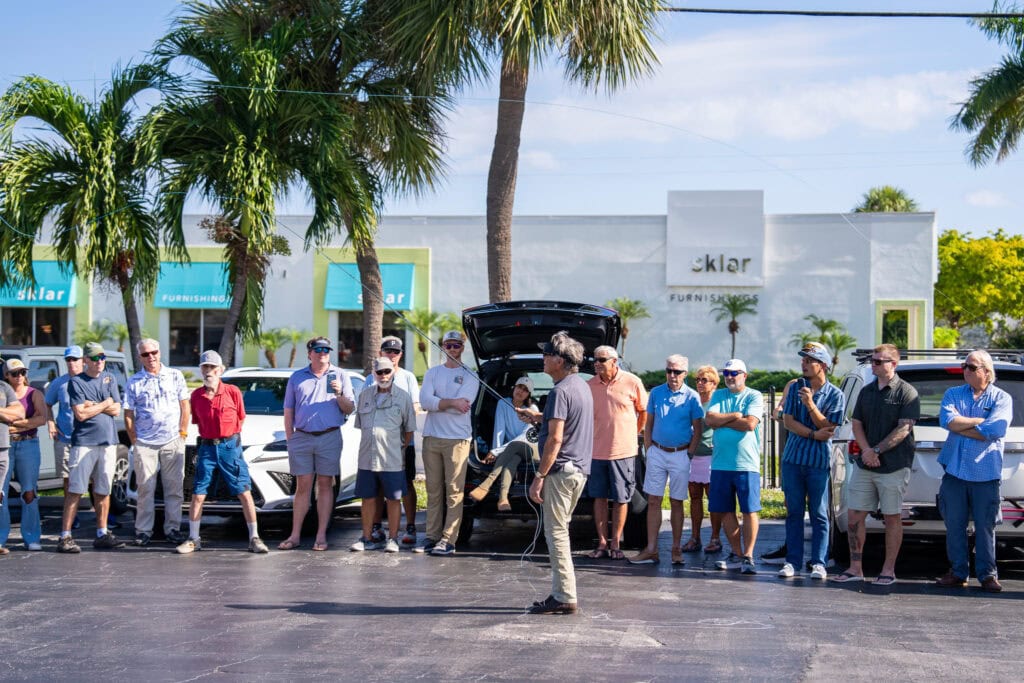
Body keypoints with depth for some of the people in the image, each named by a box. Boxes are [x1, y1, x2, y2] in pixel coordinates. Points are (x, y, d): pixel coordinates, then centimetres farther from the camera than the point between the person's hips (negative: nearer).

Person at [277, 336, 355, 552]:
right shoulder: (297, 377, 12)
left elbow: (350, 409, 6)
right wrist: (289, 438, 5)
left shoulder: (339, 375, 8)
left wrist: (339, 395, -12)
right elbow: (288, 411, 13)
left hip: (329, 437, -1)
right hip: (301, 437, 1)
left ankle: (321, 536, 5)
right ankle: (295, 535, 5)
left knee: (325, 485, 2)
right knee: (302, 486, 3)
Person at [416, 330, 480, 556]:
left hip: (457, 438, -4)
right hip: (431, 437, 4)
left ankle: (448, 539, -7)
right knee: (433, 490, 6)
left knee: (454, 491, -6)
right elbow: (425, 401, -3)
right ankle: (432, 536, 10)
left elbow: (463, 406, -11)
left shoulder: (470, 376, 4)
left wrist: (437, 403, -5)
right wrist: (451, 402, -12)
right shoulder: (432, 373, 14)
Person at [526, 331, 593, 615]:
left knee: (556, 532, -5)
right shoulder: (582, 386, 14)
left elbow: (555, 438, -21)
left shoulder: (561, 391, -16)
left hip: (561, 470, -10)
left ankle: (565, 597, -3)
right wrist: (537, 417, 29)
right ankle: (560, 592, 20)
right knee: (559, 531, 16)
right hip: (580, 469, 10)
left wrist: (539, 477, -19)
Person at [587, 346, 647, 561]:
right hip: (596, 450, 3)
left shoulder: (632, 382, -4)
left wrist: (633, 435, 8)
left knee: (621, 499, 4)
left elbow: (644, 412, 8)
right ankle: (602, 543, 14)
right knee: (599, 497, 6)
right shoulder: (590, 385, 2)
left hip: (623, 450, -2)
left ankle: (615, 544, 12)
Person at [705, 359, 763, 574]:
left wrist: (722, 421, -5)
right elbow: (709, 419, -1)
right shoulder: (718, 395, 13)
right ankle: (736, 554, 18)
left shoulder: (754, 396, 1)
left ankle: (748, 556, 1)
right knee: (725, 511, 8)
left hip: (746, 464, -4)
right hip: (720, 464, 5)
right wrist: (734, 416, -9)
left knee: (749, 511, -5)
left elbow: (750, 423, -14)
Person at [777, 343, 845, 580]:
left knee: (819, 514, 0)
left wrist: (811, 405, -20)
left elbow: (828, 429, -8)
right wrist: (814, 434, -10)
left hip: (818, 462, -3)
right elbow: (788, 421, 1)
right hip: (792, 458, 3)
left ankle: (818, 563, 4)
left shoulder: (835, 395, -1)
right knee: (794, 512, 5)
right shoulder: (795, 389, 9)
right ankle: (793, 561, 10)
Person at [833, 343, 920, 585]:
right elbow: (857, 424, 12)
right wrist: (866, 450, -6)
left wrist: (877, 450, -16)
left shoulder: (906, 393, -6)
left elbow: (903, 429, -13)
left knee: (892, 518, 2)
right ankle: (855, 568, 12)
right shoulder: (866, 391, 13)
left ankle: (888, 570, 10)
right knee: (854, 516, 4)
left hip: (894, 466, -6)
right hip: (863, 465, 6)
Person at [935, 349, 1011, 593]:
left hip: (986, 474, -3)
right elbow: (946, 420, -8)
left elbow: (995, 430, -15)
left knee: (985, 526, 1)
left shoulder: (1001, 398, 2)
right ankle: (958, 573, 16)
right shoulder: (953, 394, 11)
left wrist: (960, 426, -8)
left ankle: (988, 574, 9)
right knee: (954, 525, 6)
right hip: (955, 470, 3)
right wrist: (980, 422, -9)